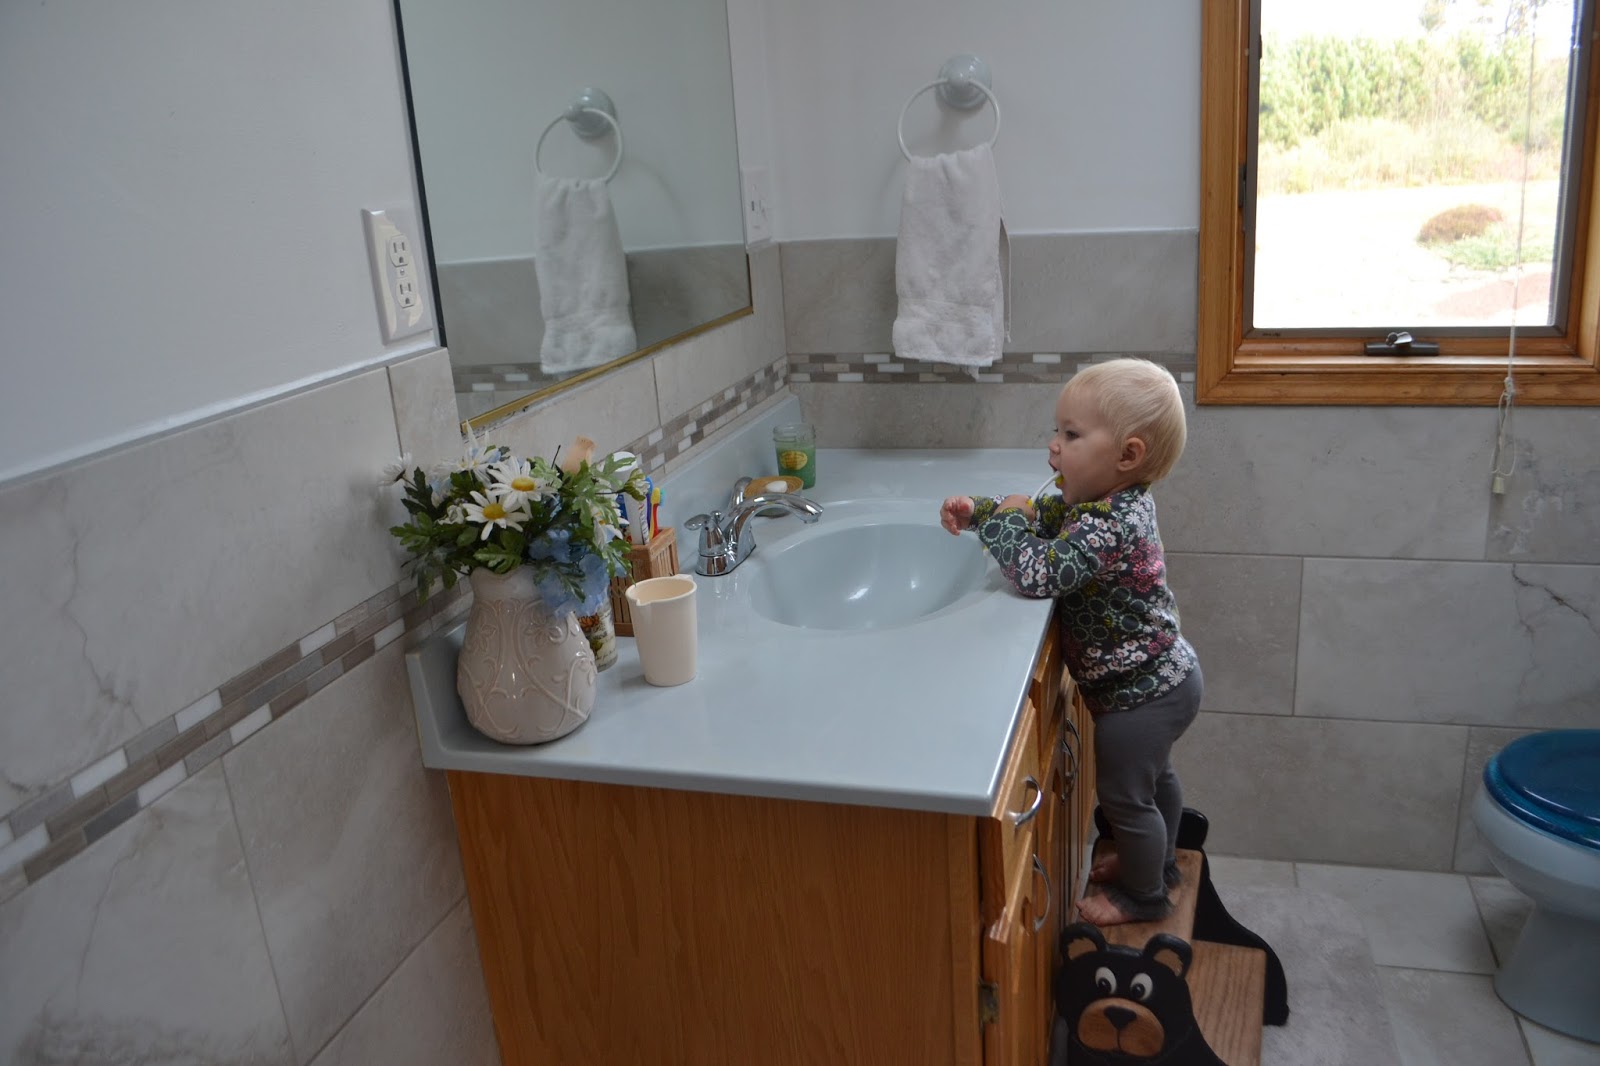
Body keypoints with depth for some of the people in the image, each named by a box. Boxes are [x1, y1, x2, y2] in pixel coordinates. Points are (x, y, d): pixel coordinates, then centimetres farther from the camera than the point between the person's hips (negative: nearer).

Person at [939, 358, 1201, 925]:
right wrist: (978, 510, -5)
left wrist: (1004, 520, -25)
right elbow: (1045, 516, 9)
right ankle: (1157, 862, 53)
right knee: (1153, 776, 29)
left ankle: (1143, 895, 35)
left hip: (1138, 694, -10)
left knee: (1123, 795, 12)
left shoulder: (1108, 527, -35)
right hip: (1164, 677, 10)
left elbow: (1037, 572, -42)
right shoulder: (1114, 500, -4)